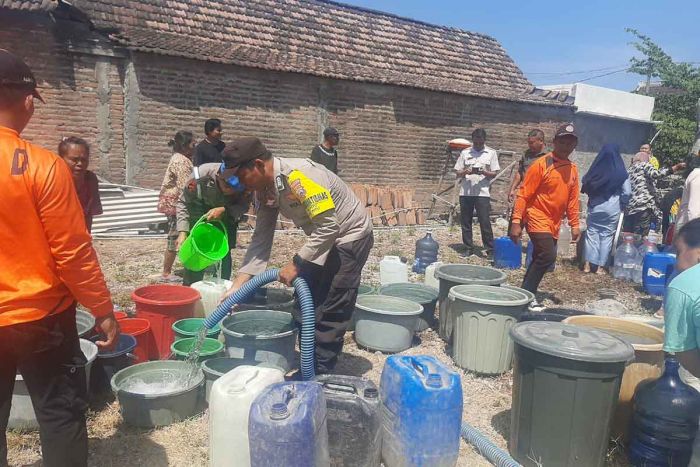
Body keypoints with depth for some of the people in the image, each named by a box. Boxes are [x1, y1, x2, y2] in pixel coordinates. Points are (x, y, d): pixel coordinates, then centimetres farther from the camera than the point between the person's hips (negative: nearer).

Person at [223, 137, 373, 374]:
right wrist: (237, 287, -8)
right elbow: (261, 240, -3)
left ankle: (320, 374, 7)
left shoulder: (299, 176, -31)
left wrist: (296, 263, -26)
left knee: (330, 310, -7)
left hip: (350, 236, -9)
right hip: (323, 238, 9)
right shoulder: (264, 190, -4)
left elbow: (329, 226, -32)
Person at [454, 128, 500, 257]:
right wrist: (466, 172, -13)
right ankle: (468, 249, 17)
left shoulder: (491, 153, 4)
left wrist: (484, 172, -17)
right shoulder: (465, 153, 8)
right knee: (466, 222, 6)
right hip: (465, 193, 2)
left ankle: (490, 250, 4)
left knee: (485, 222, -4)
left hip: (482, 193, -2)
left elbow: (494, 174, 3)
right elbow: (458, 173, 8)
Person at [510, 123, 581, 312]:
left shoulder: (573, 169, 8)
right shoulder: (541, 164, -12)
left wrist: (574, 224, 12)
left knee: (540, 259, 10)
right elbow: (524, 194, -13)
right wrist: (516, 222, -17)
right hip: (537, 219, -7)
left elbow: (572, 199, 15)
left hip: (554, 224, 7)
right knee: (547, 256, -17)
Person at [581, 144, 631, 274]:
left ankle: (588, 265, 9)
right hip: (612, 208, -1)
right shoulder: (621, 172, -9)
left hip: (595, 206, 1)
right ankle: (600, 266, 8)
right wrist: (622, 204, 6)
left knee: (592, 233, 9)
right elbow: (627, 192, -8)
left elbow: (584, 187, 5)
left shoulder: (595, 169, -4)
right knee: (607, 235, 7)